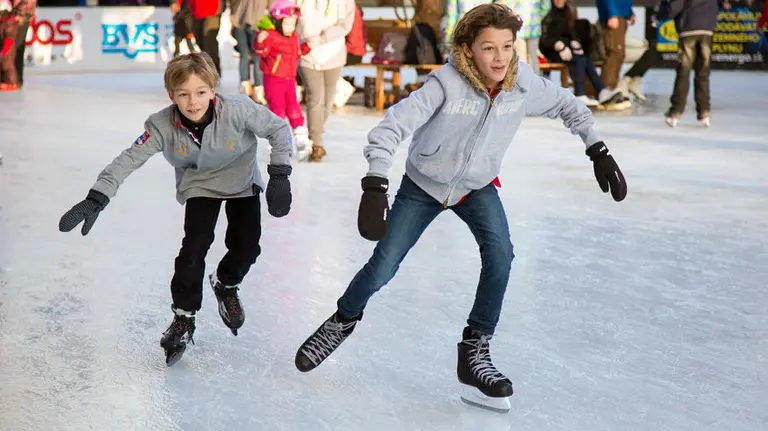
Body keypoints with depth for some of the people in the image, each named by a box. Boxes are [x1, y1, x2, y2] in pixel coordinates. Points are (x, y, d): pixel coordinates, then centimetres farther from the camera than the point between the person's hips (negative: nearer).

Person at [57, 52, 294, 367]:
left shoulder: (238, 110, -33)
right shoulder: (162, 126, -28)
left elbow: (279, 129, -21)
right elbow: (128, 160, -27)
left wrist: (279, 175, -26)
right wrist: (96, 199, -37)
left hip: (243, 182, 0)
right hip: (199, 185, 0)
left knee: (246, 246, -7)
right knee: (195, 245, -15)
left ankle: (226, 285, 27)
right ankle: (183, 317, 2)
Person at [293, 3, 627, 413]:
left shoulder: (524, 83, -20)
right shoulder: (447, 83, -33)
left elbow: (567, 105, 0)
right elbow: (392, 126, -37)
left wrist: (598, 150, -4)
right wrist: (375, 186, -48)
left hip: (477, 186, 3)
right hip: (423, 184, -2)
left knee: (500, 254, -21)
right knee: (382, 267, 0)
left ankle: (474, 351, -6)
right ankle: (343, 320, 32)